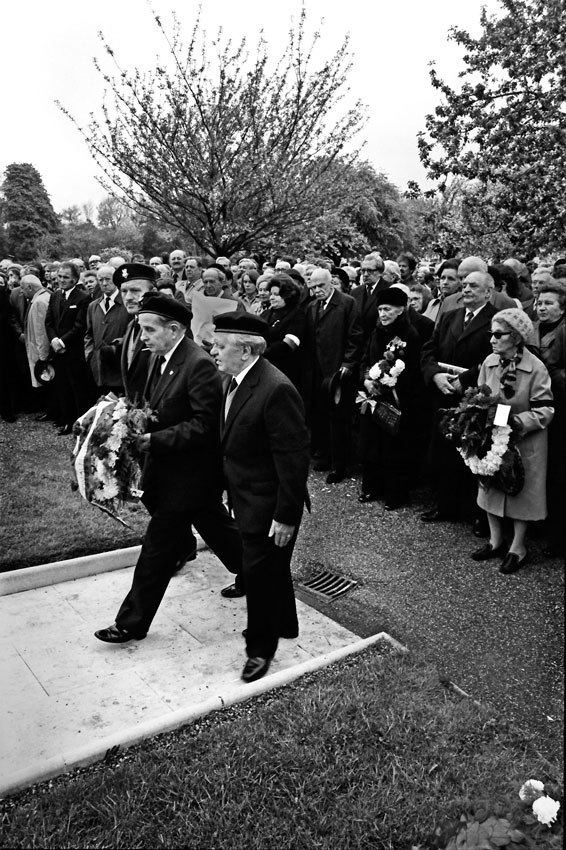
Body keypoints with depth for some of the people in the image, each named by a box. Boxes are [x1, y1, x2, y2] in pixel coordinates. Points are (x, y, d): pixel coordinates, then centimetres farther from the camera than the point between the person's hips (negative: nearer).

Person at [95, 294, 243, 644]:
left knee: (158, 547, 2)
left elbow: (204, 425, -24)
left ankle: (133, 623, 17)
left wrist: (154, 440, -25)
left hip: (187, 473, -9)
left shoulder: (199, 365, -23)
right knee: (215, 527, 23)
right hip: (169, 467, 9)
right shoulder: (160, 358, 5)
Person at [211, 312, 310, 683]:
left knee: (261, 571, 4)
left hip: (267, 504, -9)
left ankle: (261, 648, 26)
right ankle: (283, 625, 46)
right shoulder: (238, 381, 4)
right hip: (245, 497, 9)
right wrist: (232, 491, 13)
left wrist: (286, 515, -22)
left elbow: (294, 456, -25)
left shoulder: (276, 390, -26)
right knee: (271, 567, 25)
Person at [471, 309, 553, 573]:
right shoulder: (489, 362, -4)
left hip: (523, 442, -5)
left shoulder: (536, 368, -17)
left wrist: (516, 421, -27)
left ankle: (518, 547, 23)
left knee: (521, 491, 7)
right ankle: (496, 541, 31)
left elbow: (544, 411, -15)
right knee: (490, 487, 13)